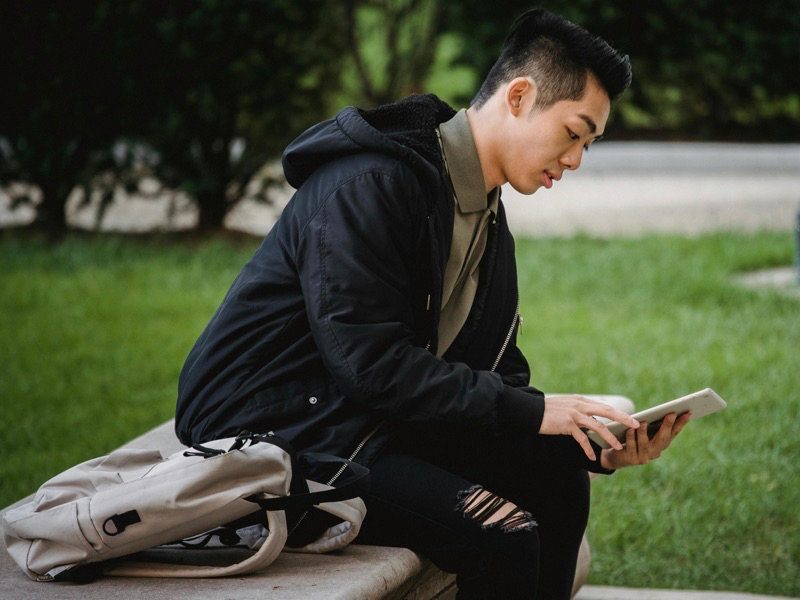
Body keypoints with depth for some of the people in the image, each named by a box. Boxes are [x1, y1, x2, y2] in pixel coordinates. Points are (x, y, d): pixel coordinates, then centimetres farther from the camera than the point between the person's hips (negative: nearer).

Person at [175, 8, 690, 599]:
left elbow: (496, 378, 11)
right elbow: (369, 362, -26)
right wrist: (529, 411, -23)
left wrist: (599, 447, -5)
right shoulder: (369, 184, -19)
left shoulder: (487, 218, 12)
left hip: (377, 425, 10)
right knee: (502, 533, -23)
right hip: (274, 434, -10)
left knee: (557, 480, 3)